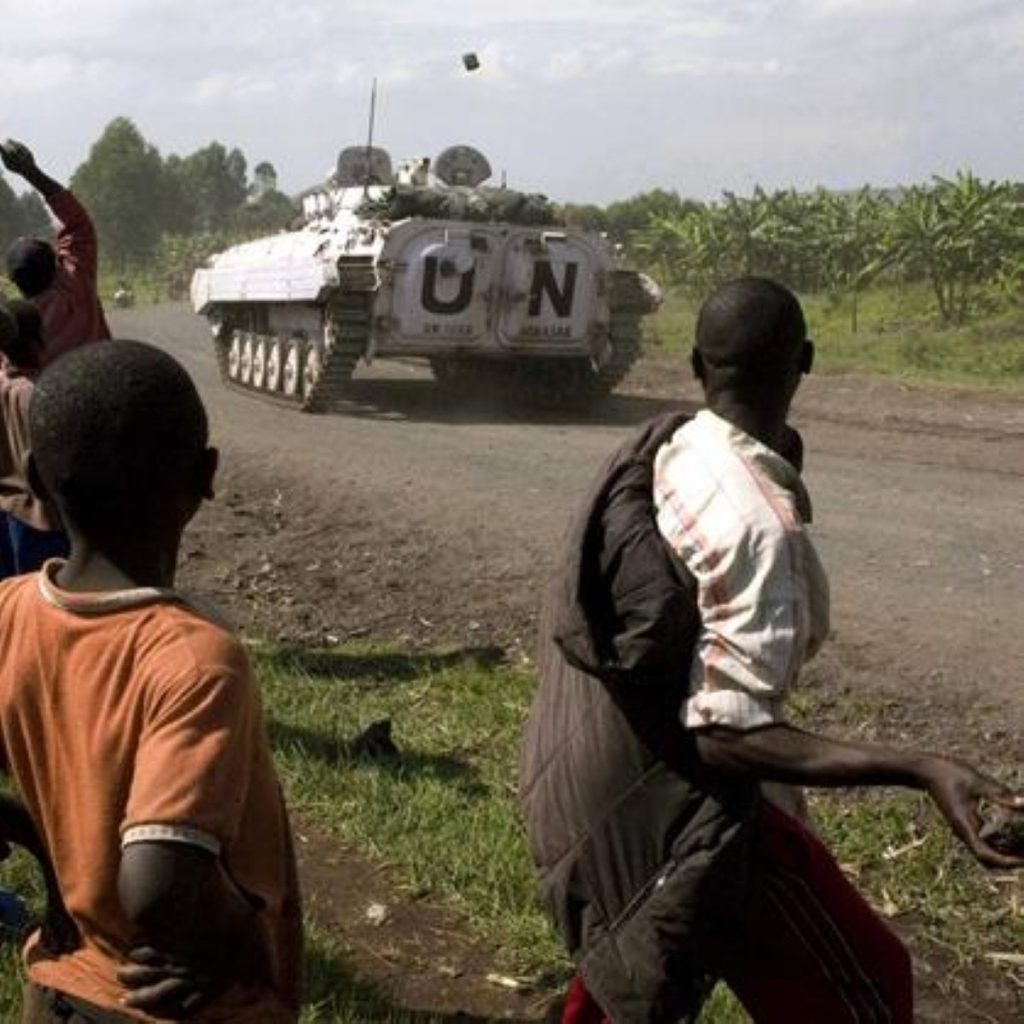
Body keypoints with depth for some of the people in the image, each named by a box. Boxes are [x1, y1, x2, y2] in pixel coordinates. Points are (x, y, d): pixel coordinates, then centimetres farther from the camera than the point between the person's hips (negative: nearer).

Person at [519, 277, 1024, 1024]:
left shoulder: (657, 452, -5)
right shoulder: (760, 522, -30)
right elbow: (726, 733, -30)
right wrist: (924, 772, -37)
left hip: (587, 766, 8)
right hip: (670, 797, -8)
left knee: (627, 929, 37)